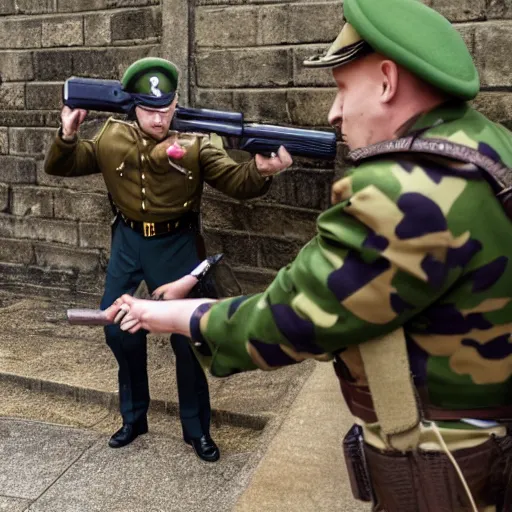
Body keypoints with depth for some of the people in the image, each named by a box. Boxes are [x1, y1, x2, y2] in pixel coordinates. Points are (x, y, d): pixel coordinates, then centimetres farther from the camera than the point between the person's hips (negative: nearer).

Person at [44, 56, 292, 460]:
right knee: (119, 329, 11)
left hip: (176, 244, -3)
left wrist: (261, 170, -39)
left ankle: (197, 428, 21)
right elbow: (60, 167, 4)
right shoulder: (112, 138, -1)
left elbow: (236, 181, -17)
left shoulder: (196, 143, -10)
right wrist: (68, 134, -16)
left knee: (188, 335, 2)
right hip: (128, 241, 4)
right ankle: (133, 416, 33)